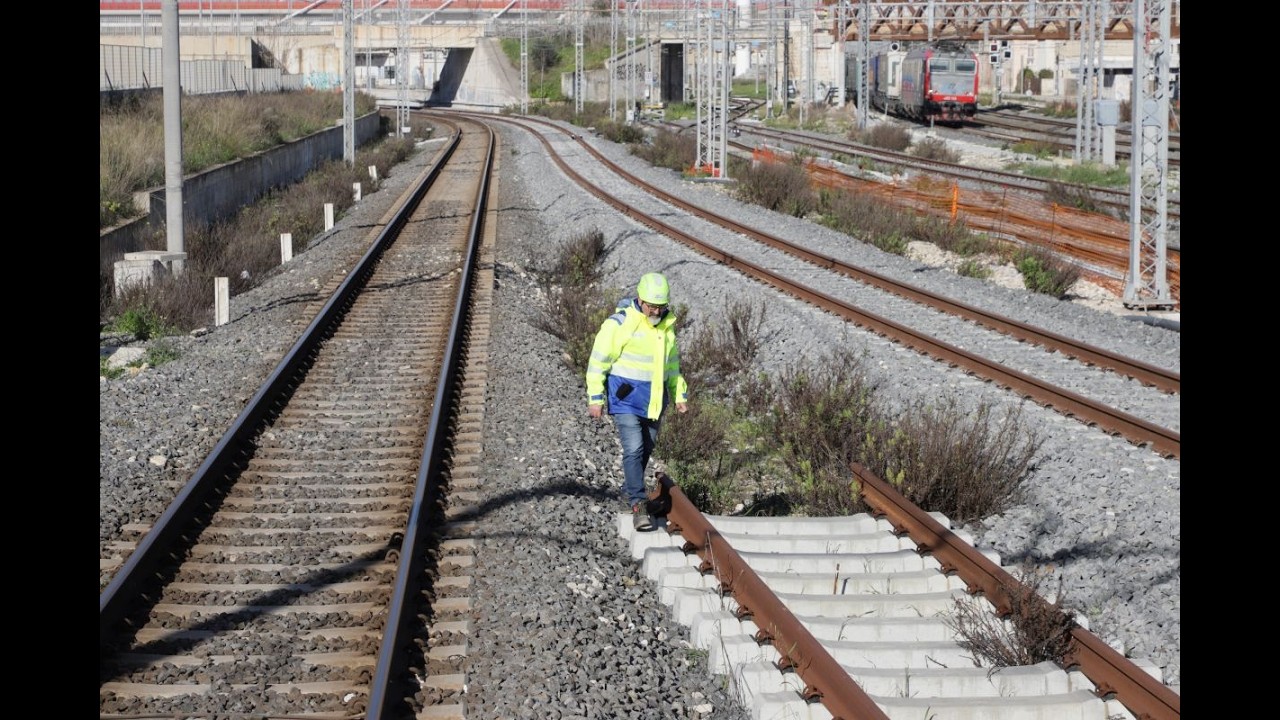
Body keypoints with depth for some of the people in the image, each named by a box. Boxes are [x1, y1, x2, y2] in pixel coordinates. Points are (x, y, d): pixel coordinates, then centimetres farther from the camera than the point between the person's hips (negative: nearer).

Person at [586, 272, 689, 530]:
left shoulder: (667, 325, 8)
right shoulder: (619, 324, -13)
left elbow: (672, 363, 22)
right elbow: (598, 361, -10)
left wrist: (679, 394, 21)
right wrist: (595, 398, -11)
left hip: (654, 400, 6)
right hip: (626, 399, -6)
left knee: (646, 449, 14)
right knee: (634, 449, -15)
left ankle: (630, 490, 34)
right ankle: (638, 505, -14)